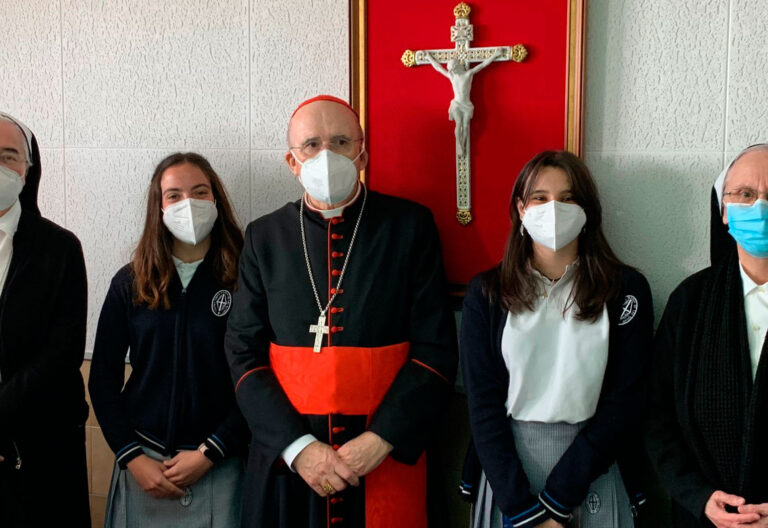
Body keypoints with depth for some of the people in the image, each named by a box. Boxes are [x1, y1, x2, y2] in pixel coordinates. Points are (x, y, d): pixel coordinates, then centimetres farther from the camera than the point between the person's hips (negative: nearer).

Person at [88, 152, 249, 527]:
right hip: (142, 462, 2)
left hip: (220, 465, -2)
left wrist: (210, 453, -10)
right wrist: (132, 457, -4)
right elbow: (103, 377, 5)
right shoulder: (129, 284, 2)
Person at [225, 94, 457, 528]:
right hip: (285, 457, 2)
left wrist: (381, 439, -13)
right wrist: (296, 445, -10)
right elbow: (244, 353, 2)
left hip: (387, 454, -1)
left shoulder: (410, 226, -1)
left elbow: (437, 350, -4)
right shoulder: (264, 236, 5)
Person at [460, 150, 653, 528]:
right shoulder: (487, 294, -2)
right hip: (508, 473, 1)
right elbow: (483, 405, -5)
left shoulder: (626, 290, -4)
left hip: (591, 474, 0)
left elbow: (624, 404, -7)